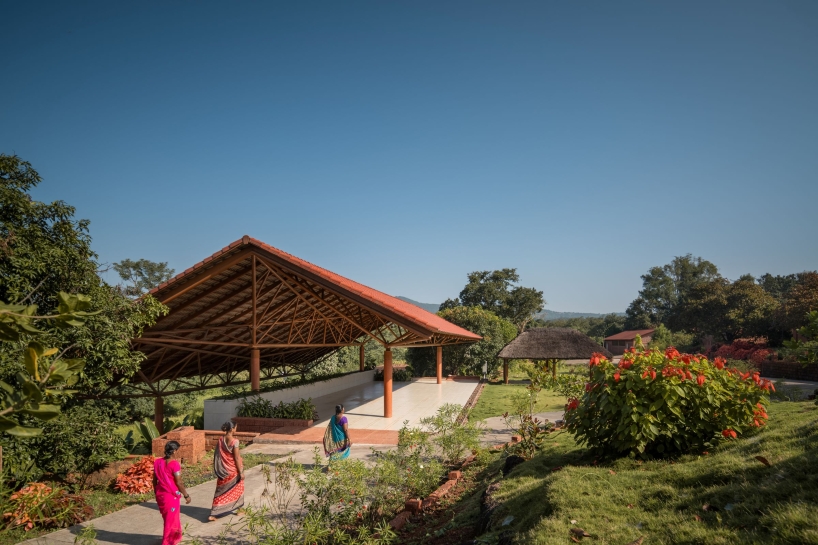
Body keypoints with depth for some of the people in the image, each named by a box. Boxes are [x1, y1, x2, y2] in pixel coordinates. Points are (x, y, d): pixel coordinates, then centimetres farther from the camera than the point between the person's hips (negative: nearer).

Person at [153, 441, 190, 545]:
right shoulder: (174, 464, -20)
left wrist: (156, 493, 22)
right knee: (171, 519, 10)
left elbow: (154, 480, 9)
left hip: (160, 494, 7)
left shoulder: (157, 462, 0)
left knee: (167, 518, 23)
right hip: (171, 495, -7)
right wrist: (186, 495, -7)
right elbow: (179, 482, -18)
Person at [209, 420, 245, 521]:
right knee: (238, 489, 17)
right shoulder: (234, 441, -19)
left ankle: (213, 514, 2)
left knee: (221, 492, 10)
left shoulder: (221, 440, -3)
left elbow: (217, 456, 3)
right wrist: (241, 472, -10)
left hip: (223, 471, 5)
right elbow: (236, 458, -17)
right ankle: (238, 509, 31)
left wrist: (218, 471, 15)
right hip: (233, 471, -5)